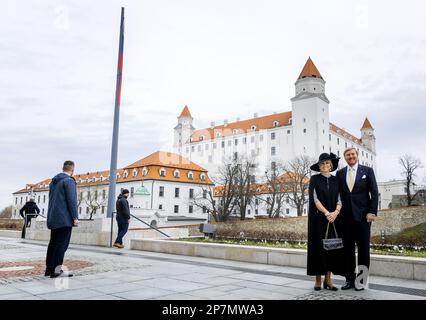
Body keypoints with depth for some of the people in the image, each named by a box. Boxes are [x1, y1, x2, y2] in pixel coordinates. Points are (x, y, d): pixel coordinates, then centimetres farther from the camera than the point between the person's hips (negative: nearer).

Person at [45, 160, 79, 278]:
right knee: (62, 244, -6)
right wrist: (75, 217, -14)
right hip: (65, 218, -9)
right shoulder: (69, 181, -11)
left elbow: (52, 199, 20)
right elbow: (71, 200, -17)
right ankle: (56, 270, -7)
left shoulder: (54, 181, 17)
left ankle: (49, 268, 16)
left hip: (53, 218, 9)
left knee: (53, 243, 12)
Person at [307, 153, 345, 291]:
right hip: (318, 218, -3)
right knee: (318, 247, 0)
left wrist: (335, 213, -14)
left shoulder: (336, 180, 10)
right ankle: (318, 279, 8)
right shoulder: (314, 179, 0)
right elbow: (315, 199, -9)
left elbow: (339, 200, 4)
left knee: (332, 247, 2)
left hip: (334, 218, 3)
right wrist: (327, 213, -17)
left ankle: (328, 279, 11)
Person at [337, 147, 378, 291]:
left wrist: (372, 212, -8)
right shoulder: (340, 173, 10)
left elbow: (374, 193, 0)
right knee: (348, 249, 6)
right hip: (346, 216, 2)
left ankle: (361, 280, 13)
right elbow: (339, 194, 10)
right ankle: (350, 279, 15)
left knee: (363, 249, 3)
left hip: (363, 215, -2)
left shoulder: (367, 171, 4)